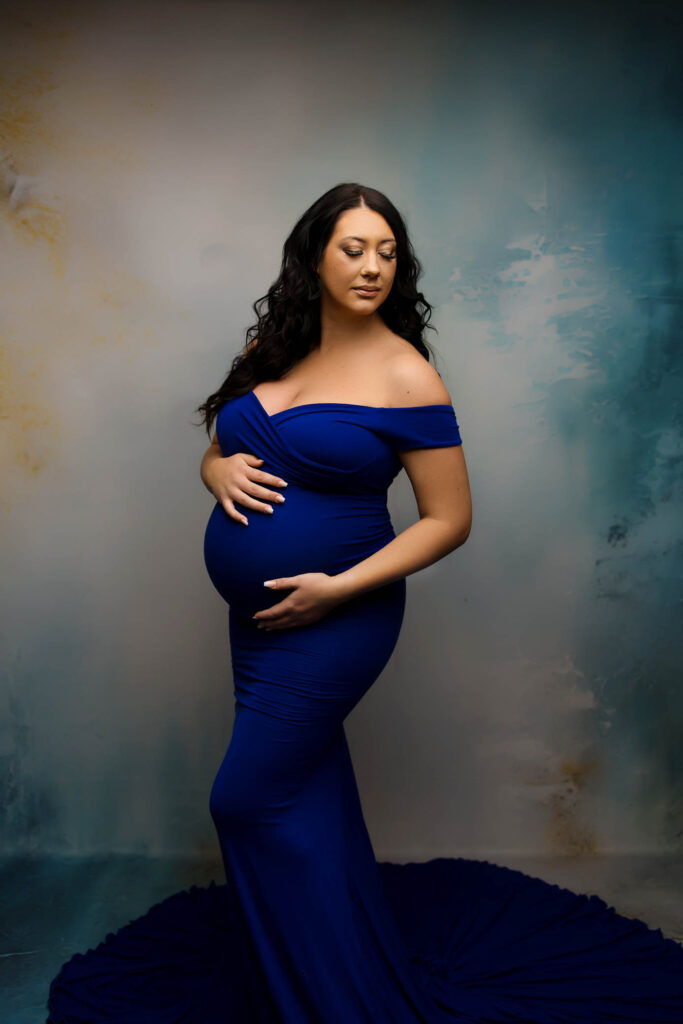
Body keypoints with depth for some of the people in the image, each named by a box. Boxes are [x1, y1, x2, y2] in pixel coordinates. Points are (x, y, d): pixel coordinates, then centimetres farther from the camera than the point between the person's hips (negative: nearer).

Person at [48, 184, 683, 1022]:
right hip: (257, 612, 7)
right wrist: (218, 470, -9)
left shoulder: (405, 378, -14)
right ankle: (364, 946, 43)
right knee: (306, 785, 19)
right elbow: (215, 453, 16)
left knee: (249, 798, -2)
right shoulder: (271, 349, 4)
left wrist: (338, 589, -20)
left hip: (333, 620, -7)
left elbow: (450, 519, -13)